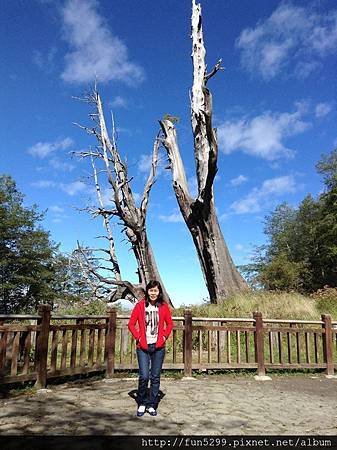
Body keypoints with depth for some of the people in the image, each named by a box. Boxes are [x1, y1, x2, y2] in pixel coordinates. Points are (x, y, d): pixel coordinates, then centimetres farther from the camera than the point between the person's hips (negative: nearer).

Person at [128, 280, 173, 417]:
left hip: (158, 347, 2)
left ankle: (152, 405, 23)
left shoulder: (163, 306, 2)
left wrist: (165, 336, 0)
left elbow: (169, 324, 13)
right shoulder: (140, 305, -2)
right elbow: (131, 324, 4)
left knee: (155, 377, 7)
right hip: (143, 347, -1)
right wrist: (138, 337, -5)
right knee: (144, 376, -6)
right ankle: (141, 404, 16)